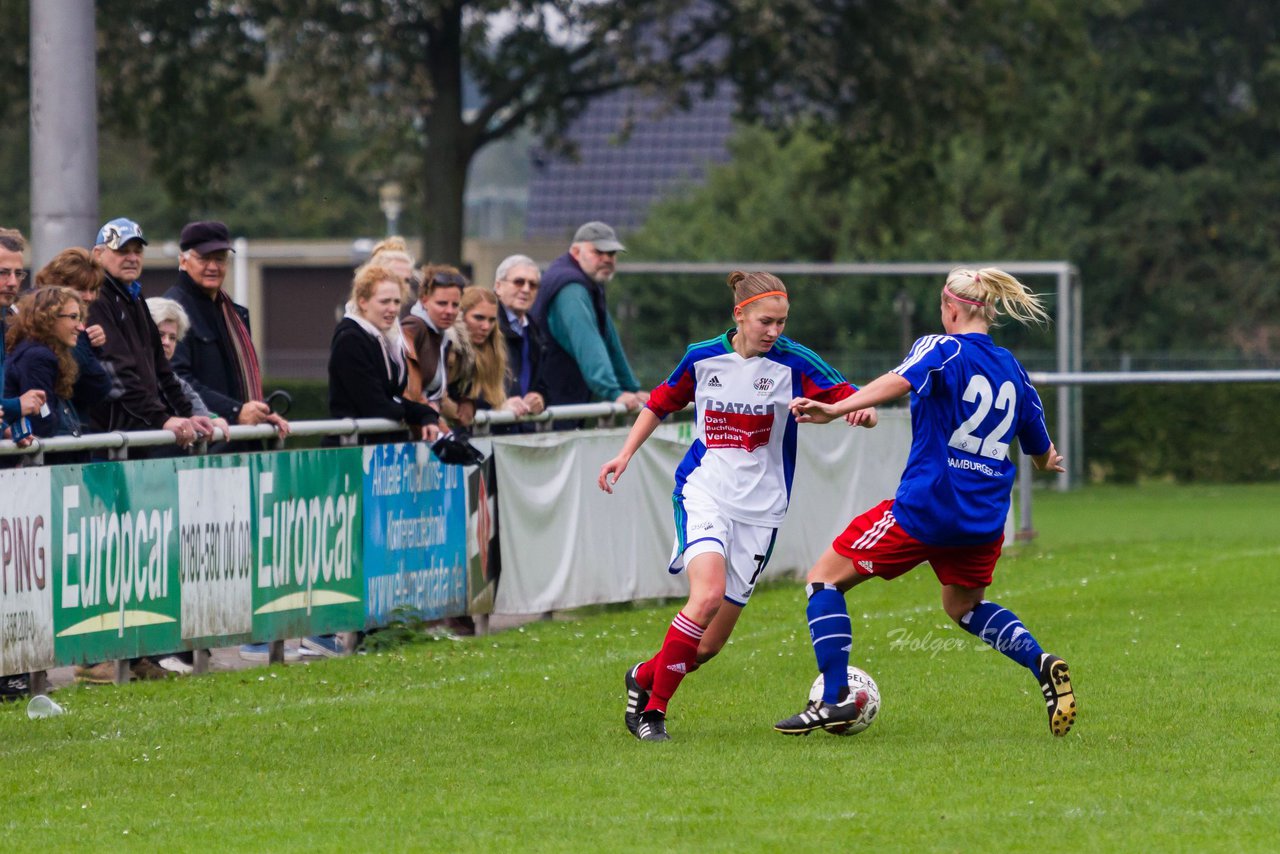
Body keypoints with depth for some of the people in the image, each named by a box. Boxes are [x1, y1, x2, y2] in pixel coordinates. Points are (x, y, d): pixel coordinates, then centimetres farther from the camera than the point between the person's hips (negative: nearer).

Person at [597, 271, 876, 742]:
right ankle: (653, 708, -15)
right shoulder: (703, 358, -1)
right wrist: (625, 455, 10)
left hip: (759, 508, 1)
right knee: (709, 594, -27)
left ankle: (644, 677, 31)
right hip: (704, 494, -1)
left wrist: (863, 412, -34)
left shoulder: (794, 362, -6)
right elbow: (660, 404, 16)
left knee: (711, 644, 1)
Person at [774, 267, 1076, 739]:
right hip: (984, 518, 7)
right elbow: (1042, 453, 22)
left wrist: (835, 409, -40)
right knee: (964, 605, 31)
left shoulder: (941, 349, -6)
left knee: (825, 577, 6)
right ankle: (1042, 664, 6)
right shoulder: (1013, 371, 12)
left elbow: (900, 381, -29)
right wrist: (1049, 461, 47)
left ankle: (835, 699, -5)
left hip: (925, 507, -7)